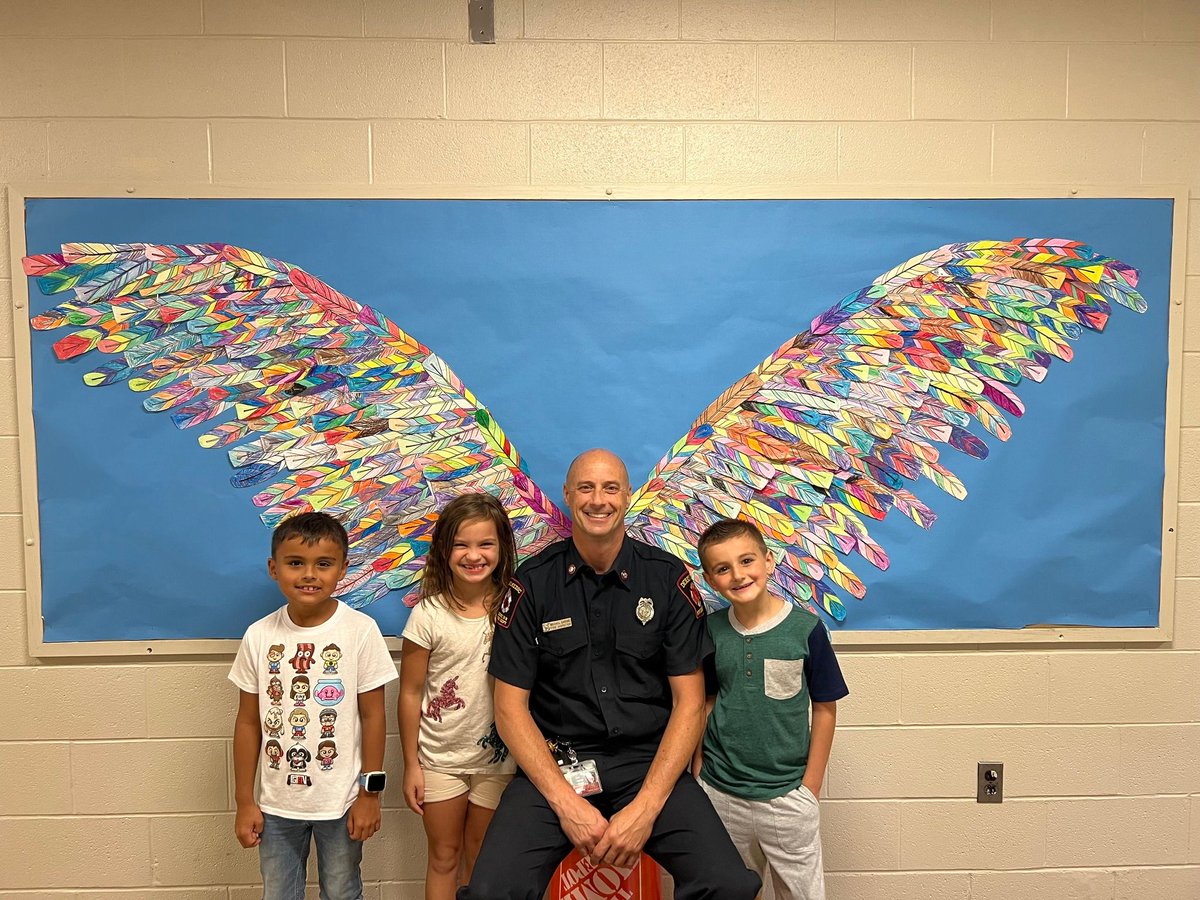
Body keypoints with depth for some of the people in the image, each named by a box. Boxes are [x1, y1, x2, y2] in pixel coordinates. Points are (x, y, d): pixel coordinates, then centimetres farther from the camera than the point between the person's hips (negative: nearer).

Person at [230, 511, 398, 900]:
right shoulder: (259, 636, -6)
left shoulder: (360, 631, -14)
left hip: (340, 802, -2)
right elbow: (248, 722, 1)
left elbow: (373, 715, -8)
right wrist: (244, 802, 3)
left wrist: (370, 793, -6)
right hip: (276, 804, 2)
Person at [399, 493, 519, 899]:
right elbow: (410, 693, -6)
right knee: (443, 856, 15)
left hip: (497, 758, 1)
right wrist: (411, 765, -3)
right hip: (439, 758, -1)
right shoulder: (429, 614, -13)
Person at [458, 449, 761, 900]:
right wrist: (566, 801, -12)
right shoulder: (531, 583, -1)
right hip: (555, 762, 0)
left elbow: (689, 701, -1)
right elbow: (511, 706, 0)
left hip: (650, 762, 1)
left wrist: (645, 807, -11)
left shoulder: (669, 578, 0)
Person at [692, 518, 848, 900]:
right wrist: (698, 773, 2)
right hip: (720, 792, 2)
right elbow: (706, 702, 4)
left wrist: (811, 785, -4)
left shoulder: (806, 627, -12)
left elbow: (825, 708, -5)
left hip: (786, 794, -2)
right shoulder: (710, 629, -5)